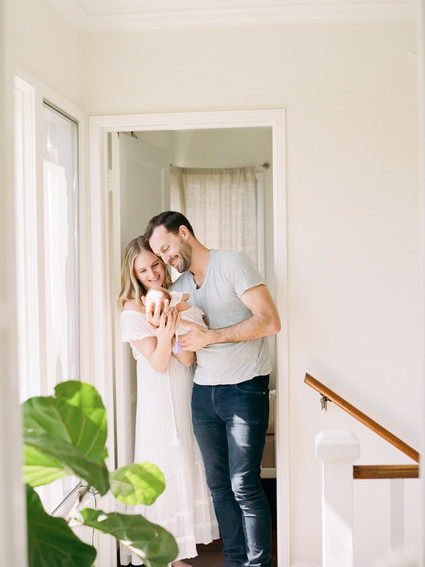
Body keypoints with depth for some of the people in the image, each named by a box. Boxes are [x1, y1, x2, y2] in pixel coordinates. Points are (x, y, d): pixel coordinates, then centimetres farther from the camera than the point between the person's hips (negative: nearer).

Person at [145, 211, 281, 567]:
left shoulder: (232, 263, -7)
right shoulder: (179, 287, 14)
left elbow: (270, 321, -16)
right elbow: (185, 353, 14)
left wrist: (210, 336, -17)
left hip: (245, 388, -6)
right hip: (204, 391, 7)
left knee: (245, 486, -7)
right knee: (219, 484, 9)